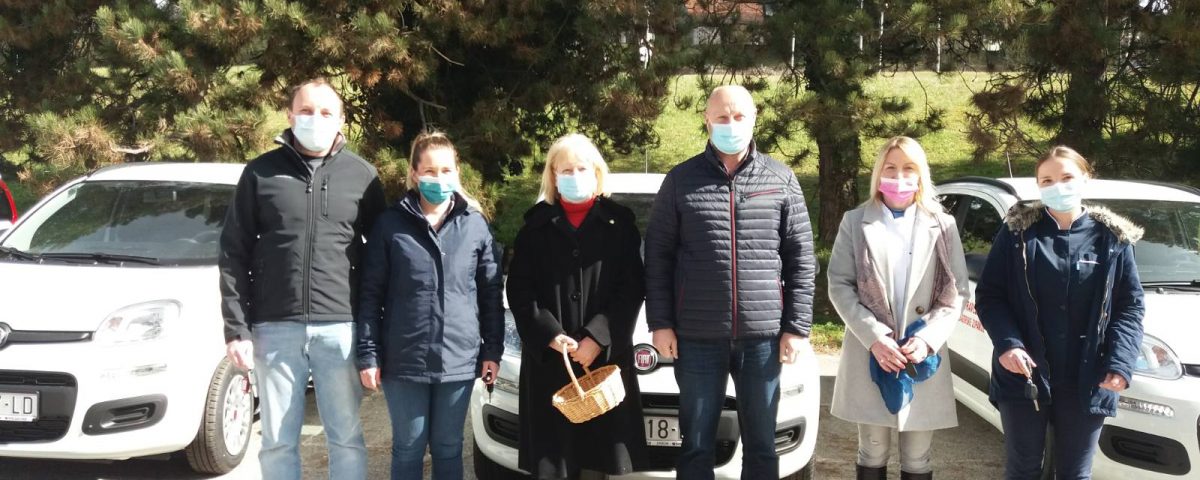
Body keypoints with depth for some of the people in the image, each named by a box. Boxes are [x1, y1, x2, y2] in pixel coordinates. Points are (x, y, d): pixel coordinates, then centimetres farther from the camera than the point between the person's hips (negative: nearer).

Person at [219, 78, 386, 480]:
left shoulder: (362, 175, 6)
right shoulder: (261, 172, 5)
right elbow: (234, 254, 4)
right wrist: (237, 327, -3)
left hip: (340, 328, 0)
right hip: (275, 329, 0)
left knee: (346, 437, 6)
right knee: (278, 440, 8)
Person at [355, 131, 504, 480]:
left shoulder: (476, 224, 3)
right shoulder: (390, 224, -1)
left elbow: (491, 293, 7)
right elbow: (371, 295, -1)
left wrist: (493, 350, 4)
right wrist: (368, 355, -5)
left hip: (459, 359, 1)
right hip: (403, 360, -1)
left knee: (448, 449, 13)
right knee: (408, 449, 10)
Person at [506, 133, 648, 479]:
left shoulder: (620, 221, 7)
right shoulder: (537, 224, 9)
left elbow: (632, 288, 0)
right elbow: (519, 289, 3)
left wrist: (598, 338, -11)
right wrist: (549, 335, -11)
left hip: (606, 355, 0)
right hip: (548, 358, 1)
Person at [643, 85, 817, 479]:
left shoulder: (781, 180, 5)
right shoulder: (681, 179, 3)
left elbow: (802, 258, 5)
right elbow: (658, 255, 4)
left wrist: (797, 326, -1)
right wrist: (660, 322, -2)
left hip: (763, 336, 1)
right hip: (698, 337, 0)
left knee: (761, 445, 10)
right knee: (697, 445, 8)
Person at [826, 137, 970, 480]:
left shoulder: (943, 225, 8)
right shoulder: (855, 222, 6)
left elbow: (957, 292, 4)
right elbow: (839, 286, -1)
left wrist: (928, 338, -11)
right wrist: (873, 336, -13)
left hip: (924, 357, 1)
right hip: (869, 354, 0)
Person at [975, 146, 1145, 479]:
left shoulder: (1113, 238, 1)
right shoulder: (1018, 232, -2)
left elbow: (1130, 305, 3)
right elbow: (988, 295, -1)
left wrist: (1121, 362, -11)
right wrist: (1007, 343, -17)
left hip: (1086, 382, 1)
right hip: (1023, 376, -1)